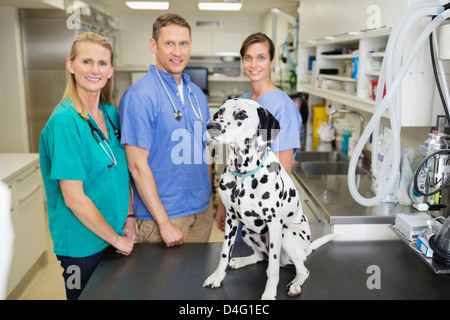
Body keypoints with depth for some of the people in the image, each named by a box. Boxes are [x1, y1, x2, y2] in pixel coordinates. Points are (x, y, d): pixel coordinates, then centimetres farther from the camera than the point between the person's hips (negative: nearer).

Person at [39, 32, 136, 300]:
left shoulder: (111, 114, 1)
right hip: (83, 245, -6)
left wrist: (129, 217, 0)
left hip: (117, 236, 6)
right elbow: (74, 198, -21)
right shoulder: (65, 121, -20)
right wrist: (116, 239, -13)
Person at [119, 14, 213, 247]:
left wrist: (209, 200, 11)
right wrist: (164, 223, -18)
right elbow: (137, 165, -17)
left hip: (202, 212, 7)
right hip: (162, 216, -6)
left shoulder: (197, 94, 7)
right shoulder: (139, 95, -15)